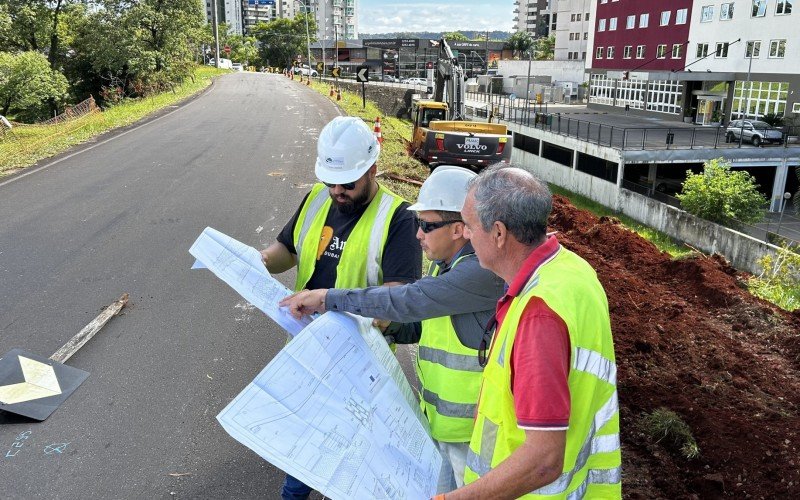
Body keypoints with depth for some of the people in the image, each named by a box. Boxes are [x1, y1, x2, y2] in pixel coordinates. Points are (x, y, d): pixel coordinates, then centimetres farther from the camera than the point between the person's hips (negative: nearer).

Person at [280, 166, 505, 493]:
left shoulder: (483, 272, -27)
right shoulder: (446, 266, 5)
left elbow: (406, 301, -29)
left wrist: (328, 299, -20)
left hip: (474, 428, -9)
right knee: (447, 490, 23)